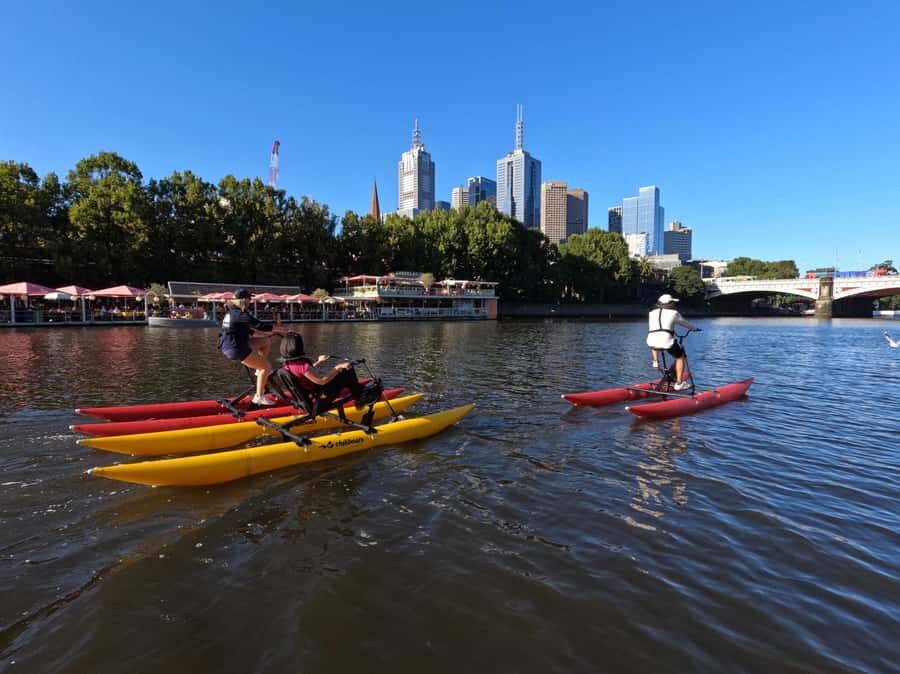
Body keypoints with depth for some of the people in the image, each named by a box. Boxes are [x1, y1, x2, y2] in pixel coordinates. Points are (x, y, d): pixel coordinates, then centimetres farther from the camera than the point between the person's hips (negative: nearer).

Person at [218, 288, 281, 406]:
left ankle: (260, 370, 18)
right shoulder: (241, 314, -18)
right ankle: (259, 397, 2)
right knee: (266, 367, -3)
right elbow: (260, 325, -24)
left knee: (265, 341, 17)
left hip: (229, 346, 10)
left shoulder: (231, 312, 13)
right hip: (236, 349, -10)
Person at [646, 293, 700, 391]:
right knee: (680, 357, 21)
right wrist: (694, 328, 47)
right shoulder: (673, 313, 13)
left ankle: (656, 361, 23)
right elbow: (684, 323, 27)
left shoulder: (652, 313, 22)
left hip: (652, 342, 4)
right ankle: (679, 383, 19)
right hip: (667, 341, -3)